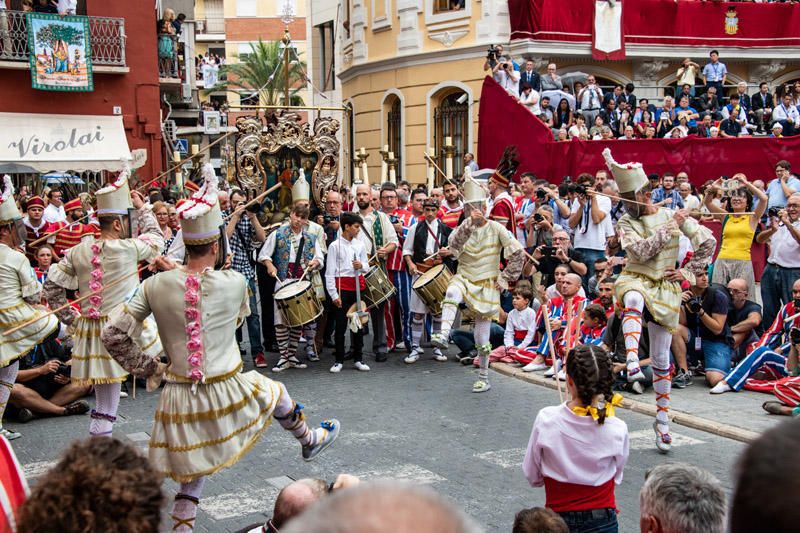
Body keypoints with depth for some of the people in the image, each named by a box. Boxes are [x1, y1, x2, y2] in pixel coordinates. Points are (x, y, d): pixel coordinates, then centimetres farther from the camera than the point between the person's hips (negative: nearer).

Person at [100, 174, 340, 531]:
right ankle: (309, 441, 53)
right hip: (227, 393, -2)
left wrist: (149, 369, 4)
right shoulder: (234, 282, -10)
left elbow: (113, 335, -7)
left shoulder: (155, 285, -6)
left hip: (178, 399, 2)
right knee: (275, 392, 29)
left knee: (193, 470, 19)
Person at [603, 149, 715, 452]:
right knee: (633, 299, -43)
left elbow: (708, 242, 3)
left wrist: (688, 272, 0)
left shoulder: (673, 216, 3)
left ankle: (662, 419, 16)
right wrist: (669, 228, -13)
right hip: (635, 279, -1)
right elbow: (641, 251, -15)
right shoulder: (625, 222, 2)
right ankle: (632, 362, -52)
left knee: (661, 359, 4)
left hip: (664, 288, 1)